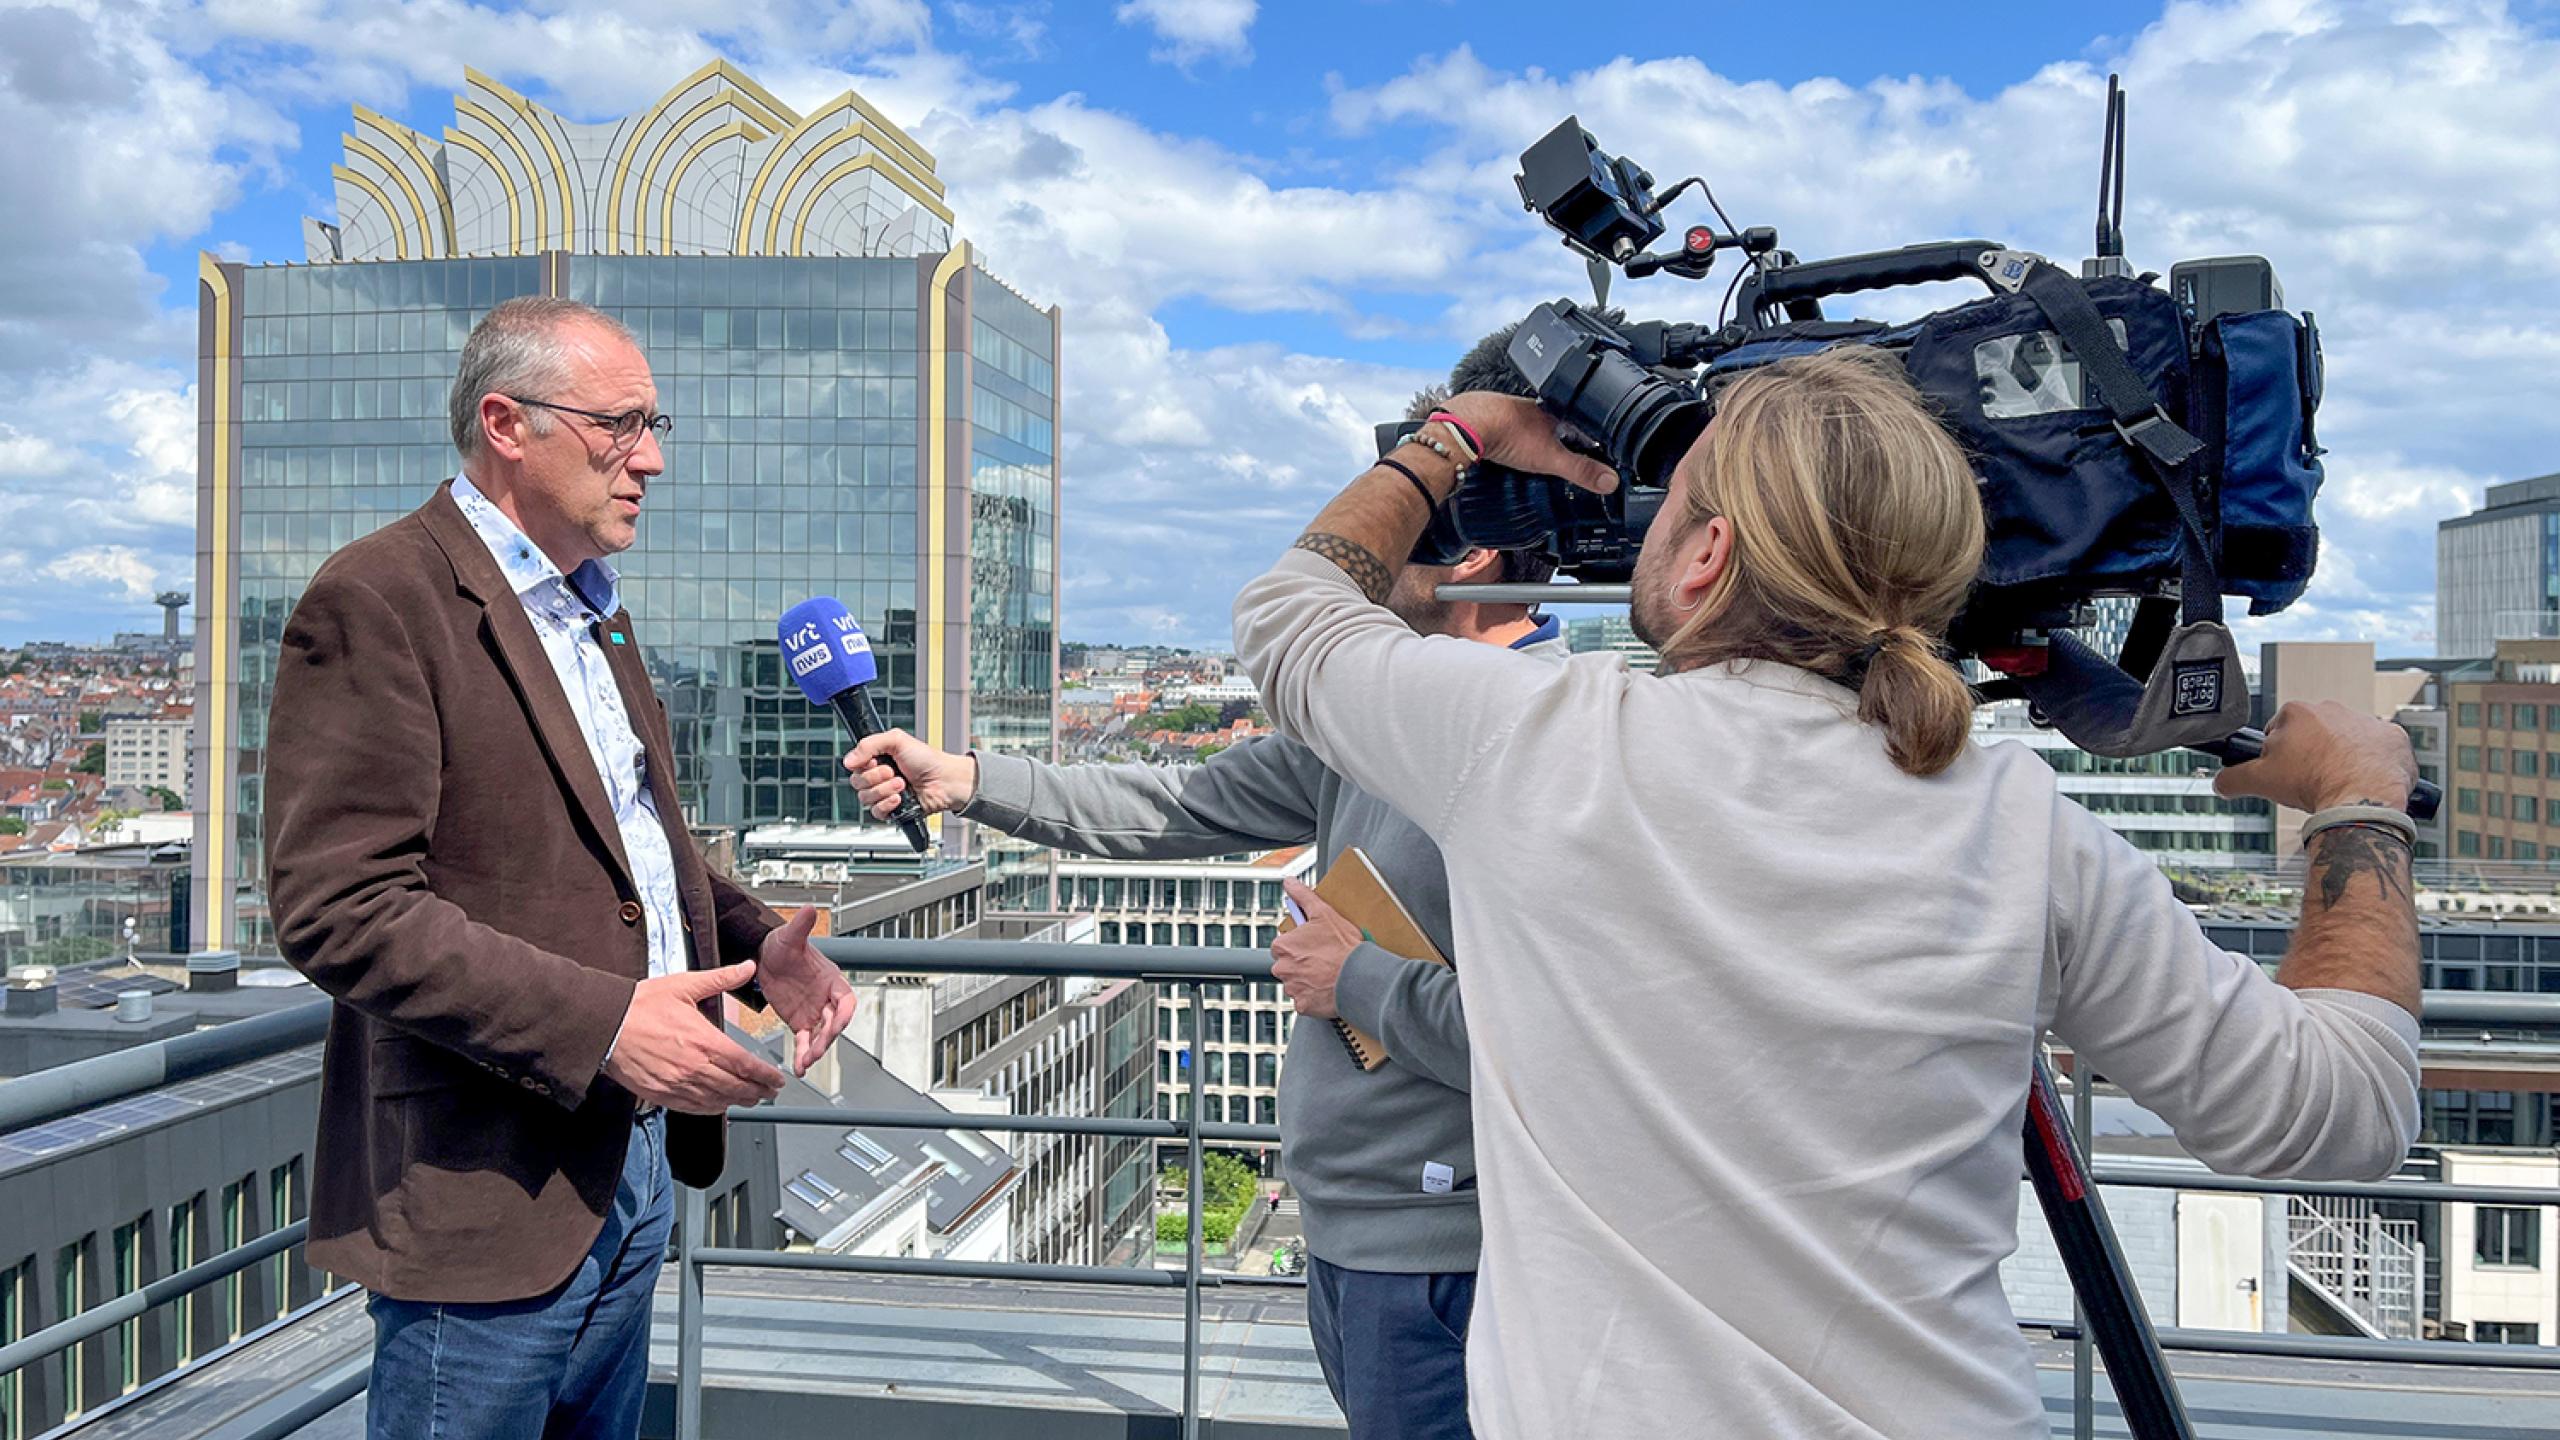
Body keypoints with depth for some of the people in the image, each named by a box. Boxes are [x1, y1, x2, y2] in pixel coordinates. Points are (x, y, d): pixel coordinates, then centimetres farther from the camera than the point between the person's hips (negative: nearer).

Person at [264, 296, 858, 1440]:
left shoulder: (591, 608, 16)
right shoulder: (377, 601, -14)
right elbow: (336, 906, -21)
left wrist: (757, 941, 4)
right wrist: (600, 1022, -26)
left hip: (636, 1162, 9)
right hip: (489, 1196, -8)